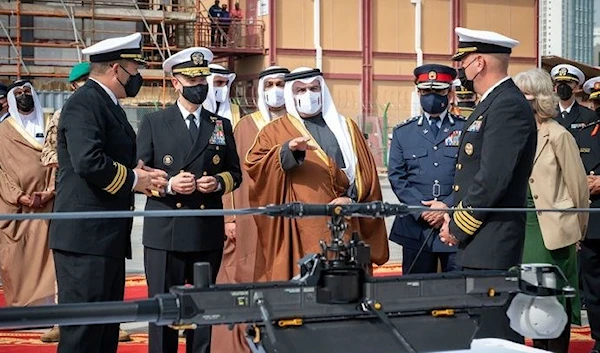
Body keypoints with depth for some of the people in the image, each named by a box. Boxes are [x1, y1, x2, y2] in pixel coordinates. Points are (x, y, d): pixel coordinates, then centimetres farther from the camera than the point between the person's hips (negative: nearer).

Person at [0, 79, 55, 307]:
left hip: (45, 206, 1)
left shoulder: (48, 127, 13)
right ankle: (19, 305, 1)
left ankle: (44, 304, -2)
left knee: (43, 255, -4)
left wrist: (50, 191, -9)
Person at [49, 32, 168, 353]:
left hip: (107, 235, 11)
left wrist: (138, 173, 4)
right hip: (86, 234, -11)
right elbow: (88, 162, -26)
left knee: (107, 326, 14)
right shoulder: (84, 103, -14)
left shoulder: (107, 104, 19)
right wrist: (132, 179, -12)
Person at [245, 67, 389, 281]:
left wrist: (352, 198, -5)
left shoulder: (345, 128, 18)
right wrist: (289, 149, -23)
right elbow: (254, 165, -6)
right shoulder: (275, 131, 10)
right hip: (300, 230, -2)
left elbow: (366, 171, 14)